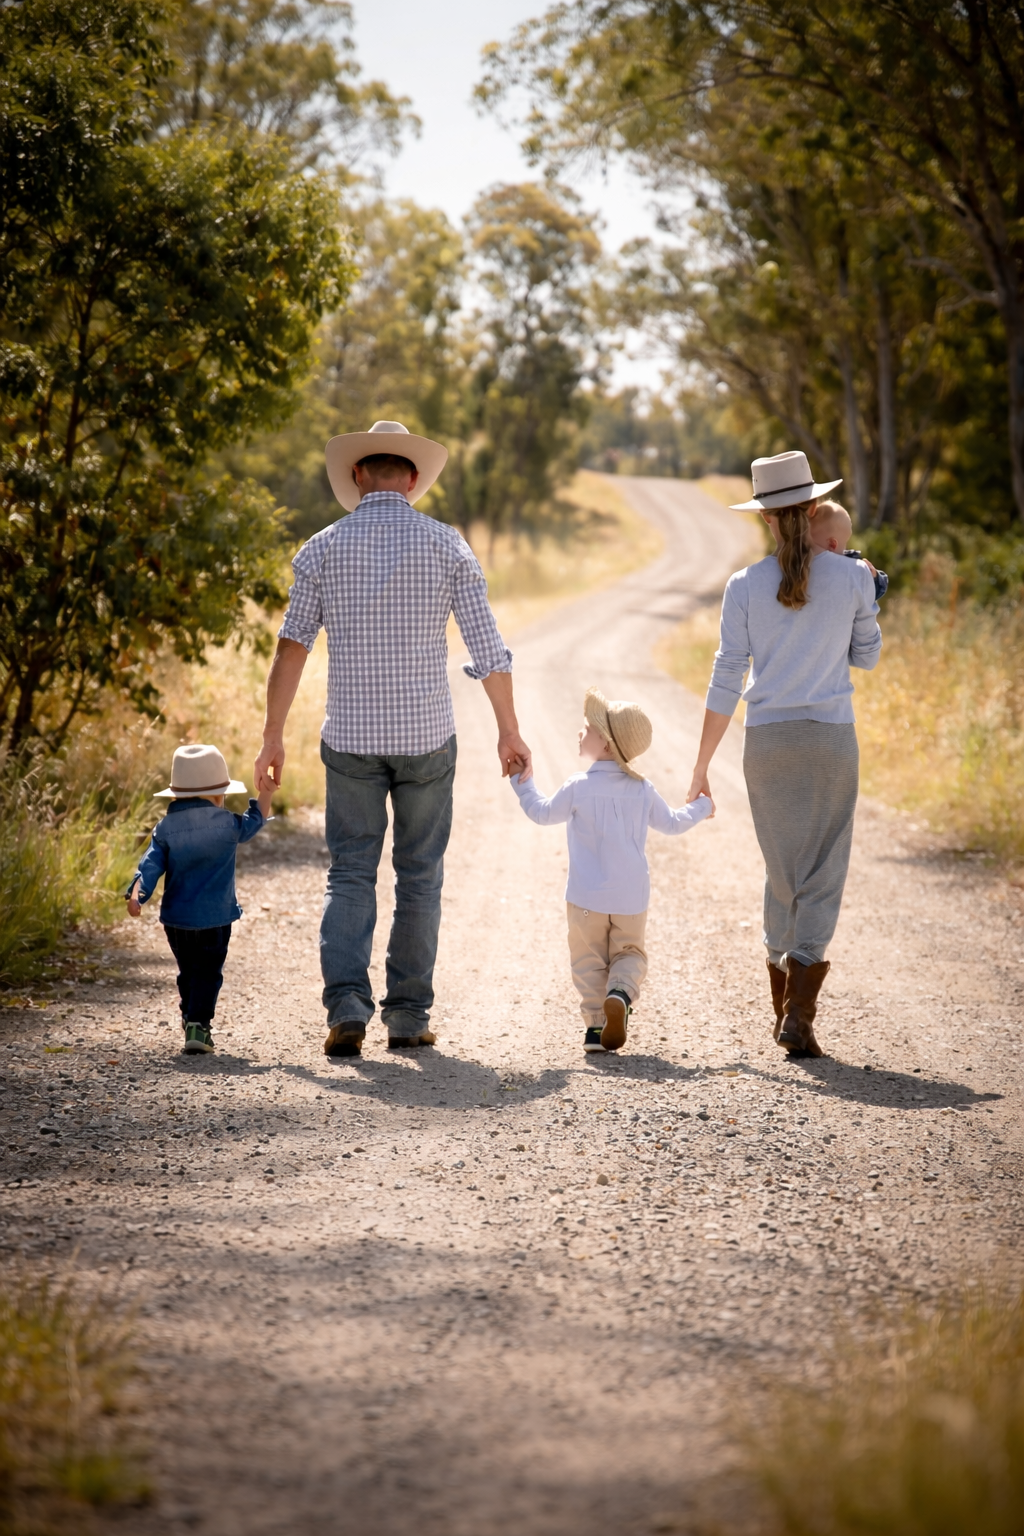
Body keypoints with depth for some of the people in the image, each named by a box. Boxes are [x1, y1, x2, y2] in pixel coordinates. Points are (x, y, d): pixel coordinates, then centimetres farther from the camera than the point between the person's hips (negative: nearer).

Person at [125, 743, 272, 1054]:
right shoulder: (227, 824, -5)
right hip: (215, 919, -3)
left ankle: (191, 1019, 30)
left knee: (188, 972, 20)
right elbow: (254, 821, 14)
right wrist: (265, 791, 25)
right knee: (207, 973, -2)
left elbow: (150, 865, -9)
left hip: (176, 918, 3)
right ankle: (198, 1024, -17)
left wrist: (136, 895, -15)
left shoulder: (165, 828, 0)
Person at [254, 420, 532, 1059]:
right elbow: (489, 649, -2)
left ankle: (347, 1004, -11)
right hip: (427, 737, 0)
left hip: (351, 737, 0)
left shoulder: (324, 547, 0)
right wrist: (510, 730, 9)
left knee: (350, 875, 7)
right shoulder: (445, 545, -1)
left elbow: (292, 647, -2)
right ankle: (409, 1014, 11)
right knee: (420, 877, 10)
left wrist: (273, 737, 4)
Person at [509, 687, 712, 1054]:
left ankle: (596, 1024, 2)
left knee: (589, 960, 8)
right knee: (629, 953, 15)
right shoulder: (643, 789, 2)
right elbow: (671, 824, 16)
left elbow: (543, 813, 2)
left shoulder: (579, 787, -10)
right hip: (632, 897, 3)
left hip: (587, 899, -3)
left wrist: (522, 781, 15)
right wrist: (700, 808, 34)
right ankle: (620, 994, -15)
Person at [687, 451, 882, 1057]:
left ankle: (783, 1005, 24)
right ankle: (799, 1015, -12)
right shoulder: (851, 578, -4)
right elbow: (866, 656, 9)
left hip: (768, 740, 1)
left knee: (782, 875, 16)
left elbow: (726, 682, -3)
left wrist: (702, 765, 3)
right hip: (832, 737, -1)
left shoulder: (746, 586, -4)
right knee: (822, 877, 1)